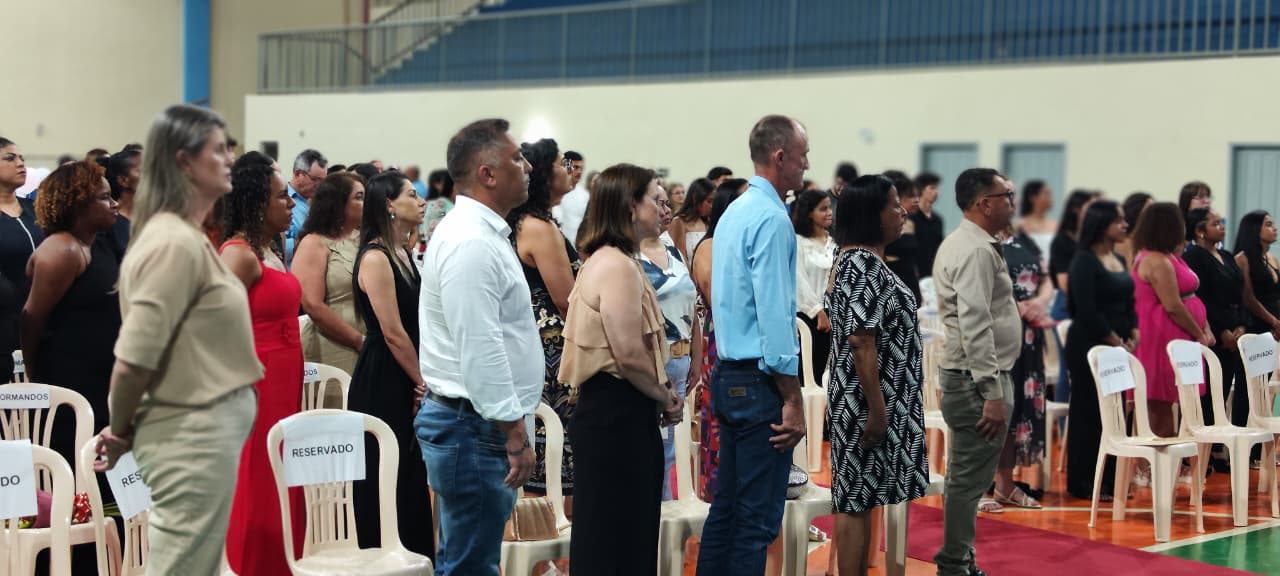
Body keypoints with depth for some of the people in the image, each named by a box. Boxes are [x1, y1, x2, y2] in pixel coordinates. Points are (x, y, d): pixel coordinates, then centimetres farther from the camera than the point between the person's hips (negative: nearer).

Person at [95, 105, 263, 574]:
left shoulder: (189, 237, 12)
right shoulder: (175, 242, -19)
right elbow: (132, 361, -21)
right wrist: (119, 433, -6)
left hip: (209, 434, 10)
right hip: (192, 437, -10)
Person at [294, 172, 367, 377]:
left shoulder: (362, 240, 13)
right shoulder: (314, 244, -5)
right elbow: (313, 305, -14)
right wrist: (360, 341, -12)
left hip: (366, 353, 5)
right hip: (332, 354, -5)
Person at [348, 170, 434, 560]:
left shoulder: (403, 254, 13)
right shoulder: (375, 257, -14)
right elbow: (392, 333, -16)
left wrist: (423, 382, 6)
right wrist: (423, 382, -9)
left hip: (407, 385, 9)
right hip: (381, 385, -9)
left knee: (413, 481, 12)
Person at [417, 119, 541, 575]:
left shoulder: (481, 232, 16)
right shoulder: (471, 243, -18)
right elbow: (480, 351, -24)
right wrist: (515, 433, -22)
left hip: (476, 422, 11)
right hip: (475, 425, -11)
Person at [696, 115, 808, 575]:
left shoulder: (735, 211, 14)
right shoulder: (772, 218, -15)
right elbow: (775, 315, -20)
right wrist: (793, 402, -17)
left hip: (729, 376, 10)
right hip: (759, 382, -10)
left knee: (727, 507, 14)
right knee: (758, 520, -5)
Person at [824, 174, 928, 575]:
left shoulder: (861, 260, 13)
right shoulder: (864, 266, -18)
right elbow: (861, 342, -23)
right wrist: (877, 409, -22)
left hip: (864, 400, 10)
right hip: (866, 402, -10)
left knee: (858, 497, 12)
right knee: (857, 499, -4)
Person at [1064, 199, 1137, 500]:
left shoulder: (1120, 260, 14)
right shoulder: (1084, 261, -11)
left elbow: (1129, 302, 16)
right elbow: (1087, 309, -17)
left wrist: (1133, 336, 1)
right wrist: (1115, 340, -13)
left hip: (1118, 348, 8)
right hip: (1090, 346, -8)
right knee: (1088, 413, -2)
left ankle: (1108, 480, 17)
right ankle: (1082, 483, 5)